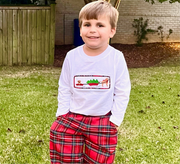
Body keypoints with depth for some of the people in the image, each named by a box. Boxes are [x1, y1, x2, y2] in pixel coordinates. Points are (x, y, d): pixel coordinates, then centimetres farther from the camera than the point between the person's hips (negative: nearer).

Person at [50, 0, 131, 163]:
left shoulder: (117, 58, -12)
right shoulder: (72, 56, -6)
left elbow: (122, 93, -5)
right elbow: (64, 89, 4)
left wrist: (114, 120, -6)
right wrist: (62, 114, 1)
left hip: (103, 122, -1)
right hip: (72, 118, 2)